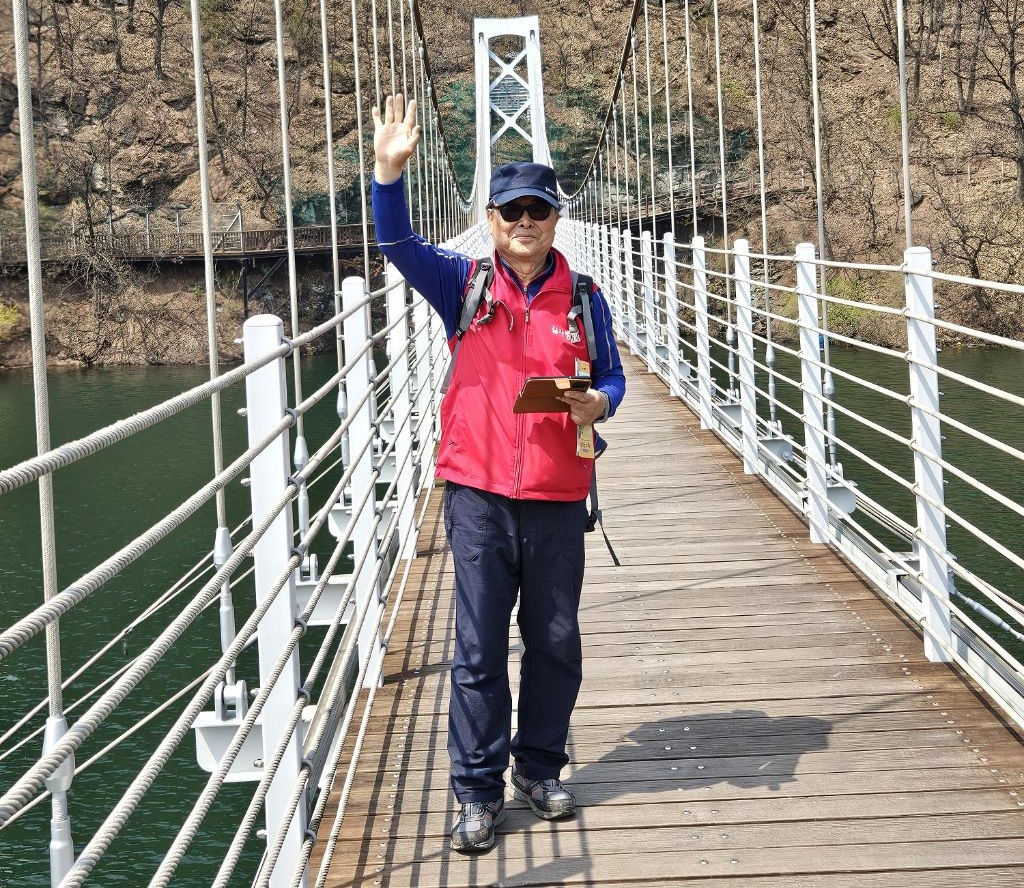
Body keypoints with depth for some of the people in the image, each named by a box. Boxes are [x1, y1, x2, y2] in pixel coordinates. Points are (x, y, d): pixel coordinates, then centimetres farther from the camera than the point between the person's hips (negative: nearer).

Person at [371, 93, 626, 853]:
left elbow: (610, 376, 11)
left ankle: (540, 769, 27)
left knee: (555, 641, 9)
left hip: (558, 497, 1)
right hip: (479, 492, -1)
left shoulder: (581, 299, 5)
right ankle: (479, 792, 10)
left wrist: (598, 404, -12)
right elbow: (399, 244, -9)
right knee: (479, 647, 1)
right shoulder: (462, 284, 3)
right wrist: (391, 169, -23)